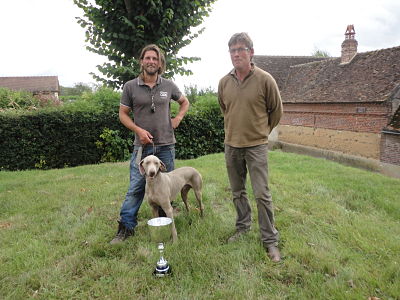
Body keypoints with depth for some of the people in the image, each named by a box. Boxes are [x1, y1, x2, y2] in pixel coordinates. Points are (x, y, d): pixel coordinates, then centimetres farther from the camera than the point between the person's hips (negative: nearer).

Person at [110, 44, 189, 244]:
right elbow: (123, 113, 4)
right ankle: (126, 227, 12)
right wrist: (138, 130, -11)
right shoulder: (130, 87, 0)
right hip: (142, 146, -1)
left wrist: (177, 118, 4)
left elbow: (184, 102, 21)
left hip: (166, 146, 2)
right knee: (135, 188, -1)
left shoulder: (168, 86, 4)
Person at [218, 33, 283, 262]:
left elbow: (276, 111, 4)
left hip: (256, 146, -4)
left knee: (262, 194, -3)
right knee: (238, 192, 15)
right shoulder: (224, 82, 2)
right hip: (231, 145, 4)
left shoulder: (265, 79, -9)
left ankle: (270, 240, 11)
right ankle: (243, 227, 34)